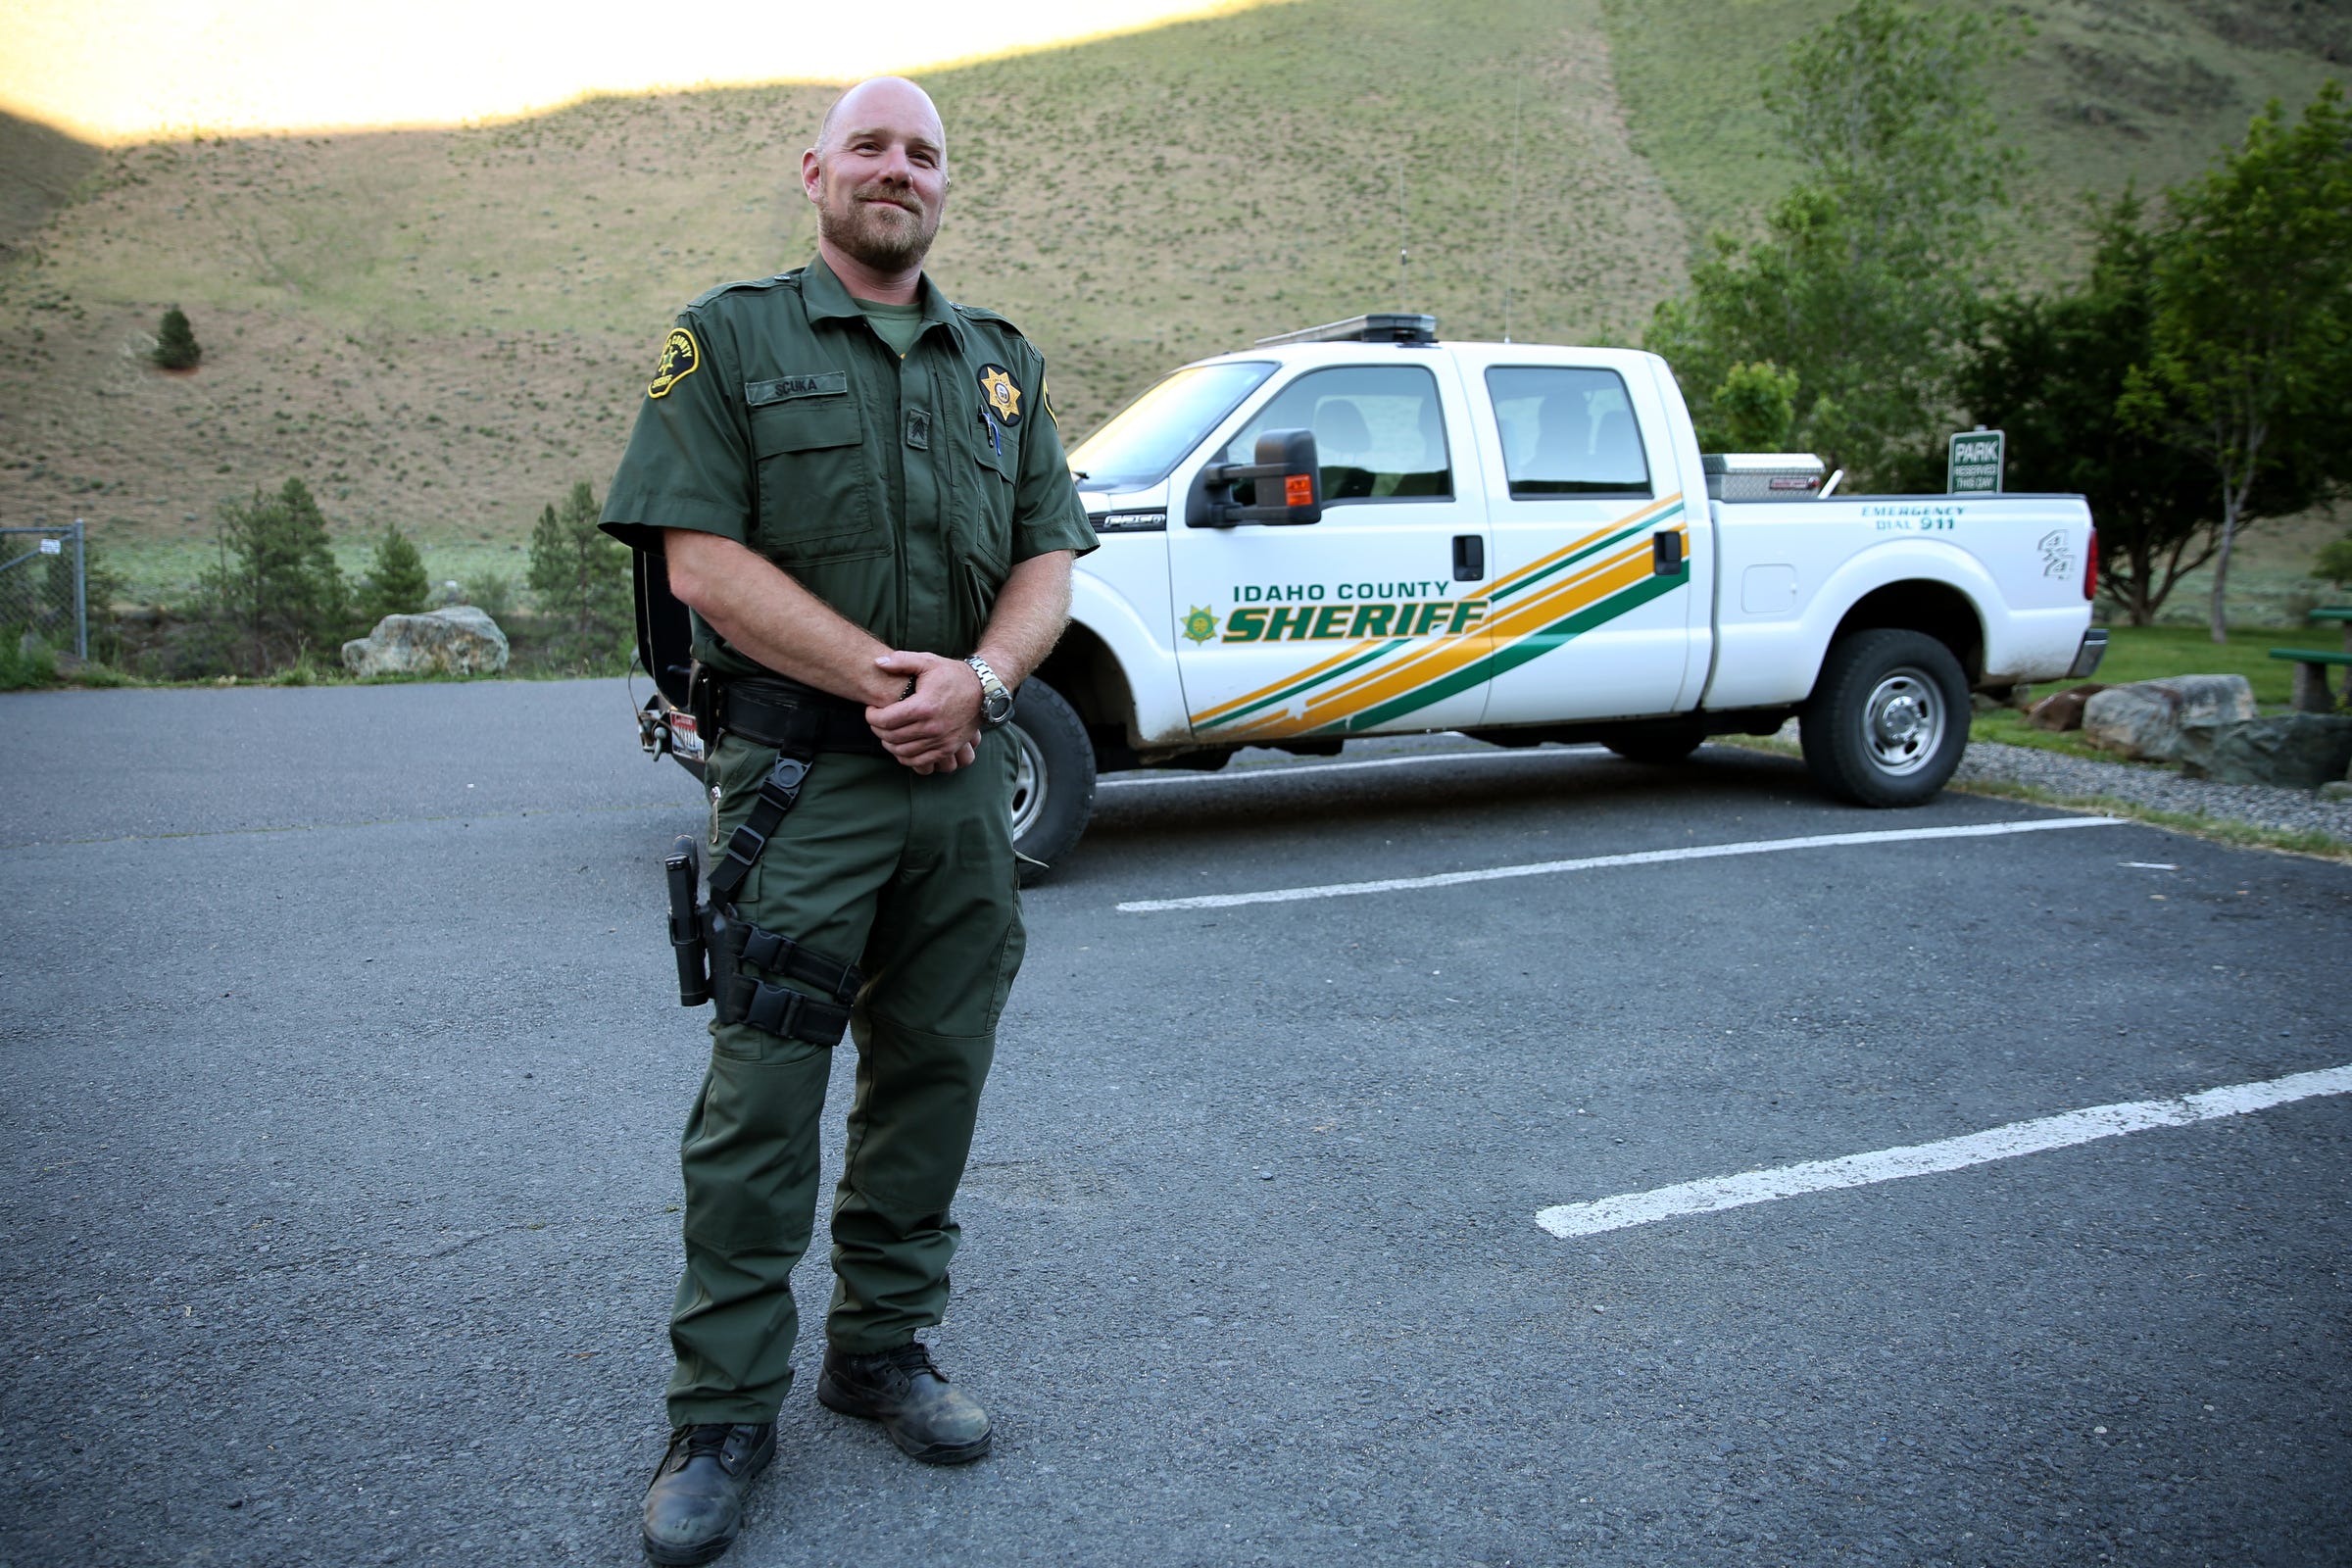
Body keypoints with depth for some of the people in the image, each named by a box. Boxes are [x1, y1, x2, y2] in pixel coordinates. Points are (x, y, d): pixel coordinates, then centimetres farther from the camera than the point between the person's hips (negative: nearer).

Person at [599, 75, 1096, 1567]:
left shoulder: (1004, 360, 16)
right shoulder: (731, 338, 3)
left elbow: (1049, 559, 10)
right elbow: (703, 557, -8)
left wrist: (977, 678, -11)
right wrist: (886, 678, -14)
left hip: (965, 774, 5)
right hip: (798, 780, -4)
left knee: (936, 1076, 10)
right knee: (762, 1096, -2)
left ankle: (885, 1345, 27)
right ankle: (725, 1413, 10)